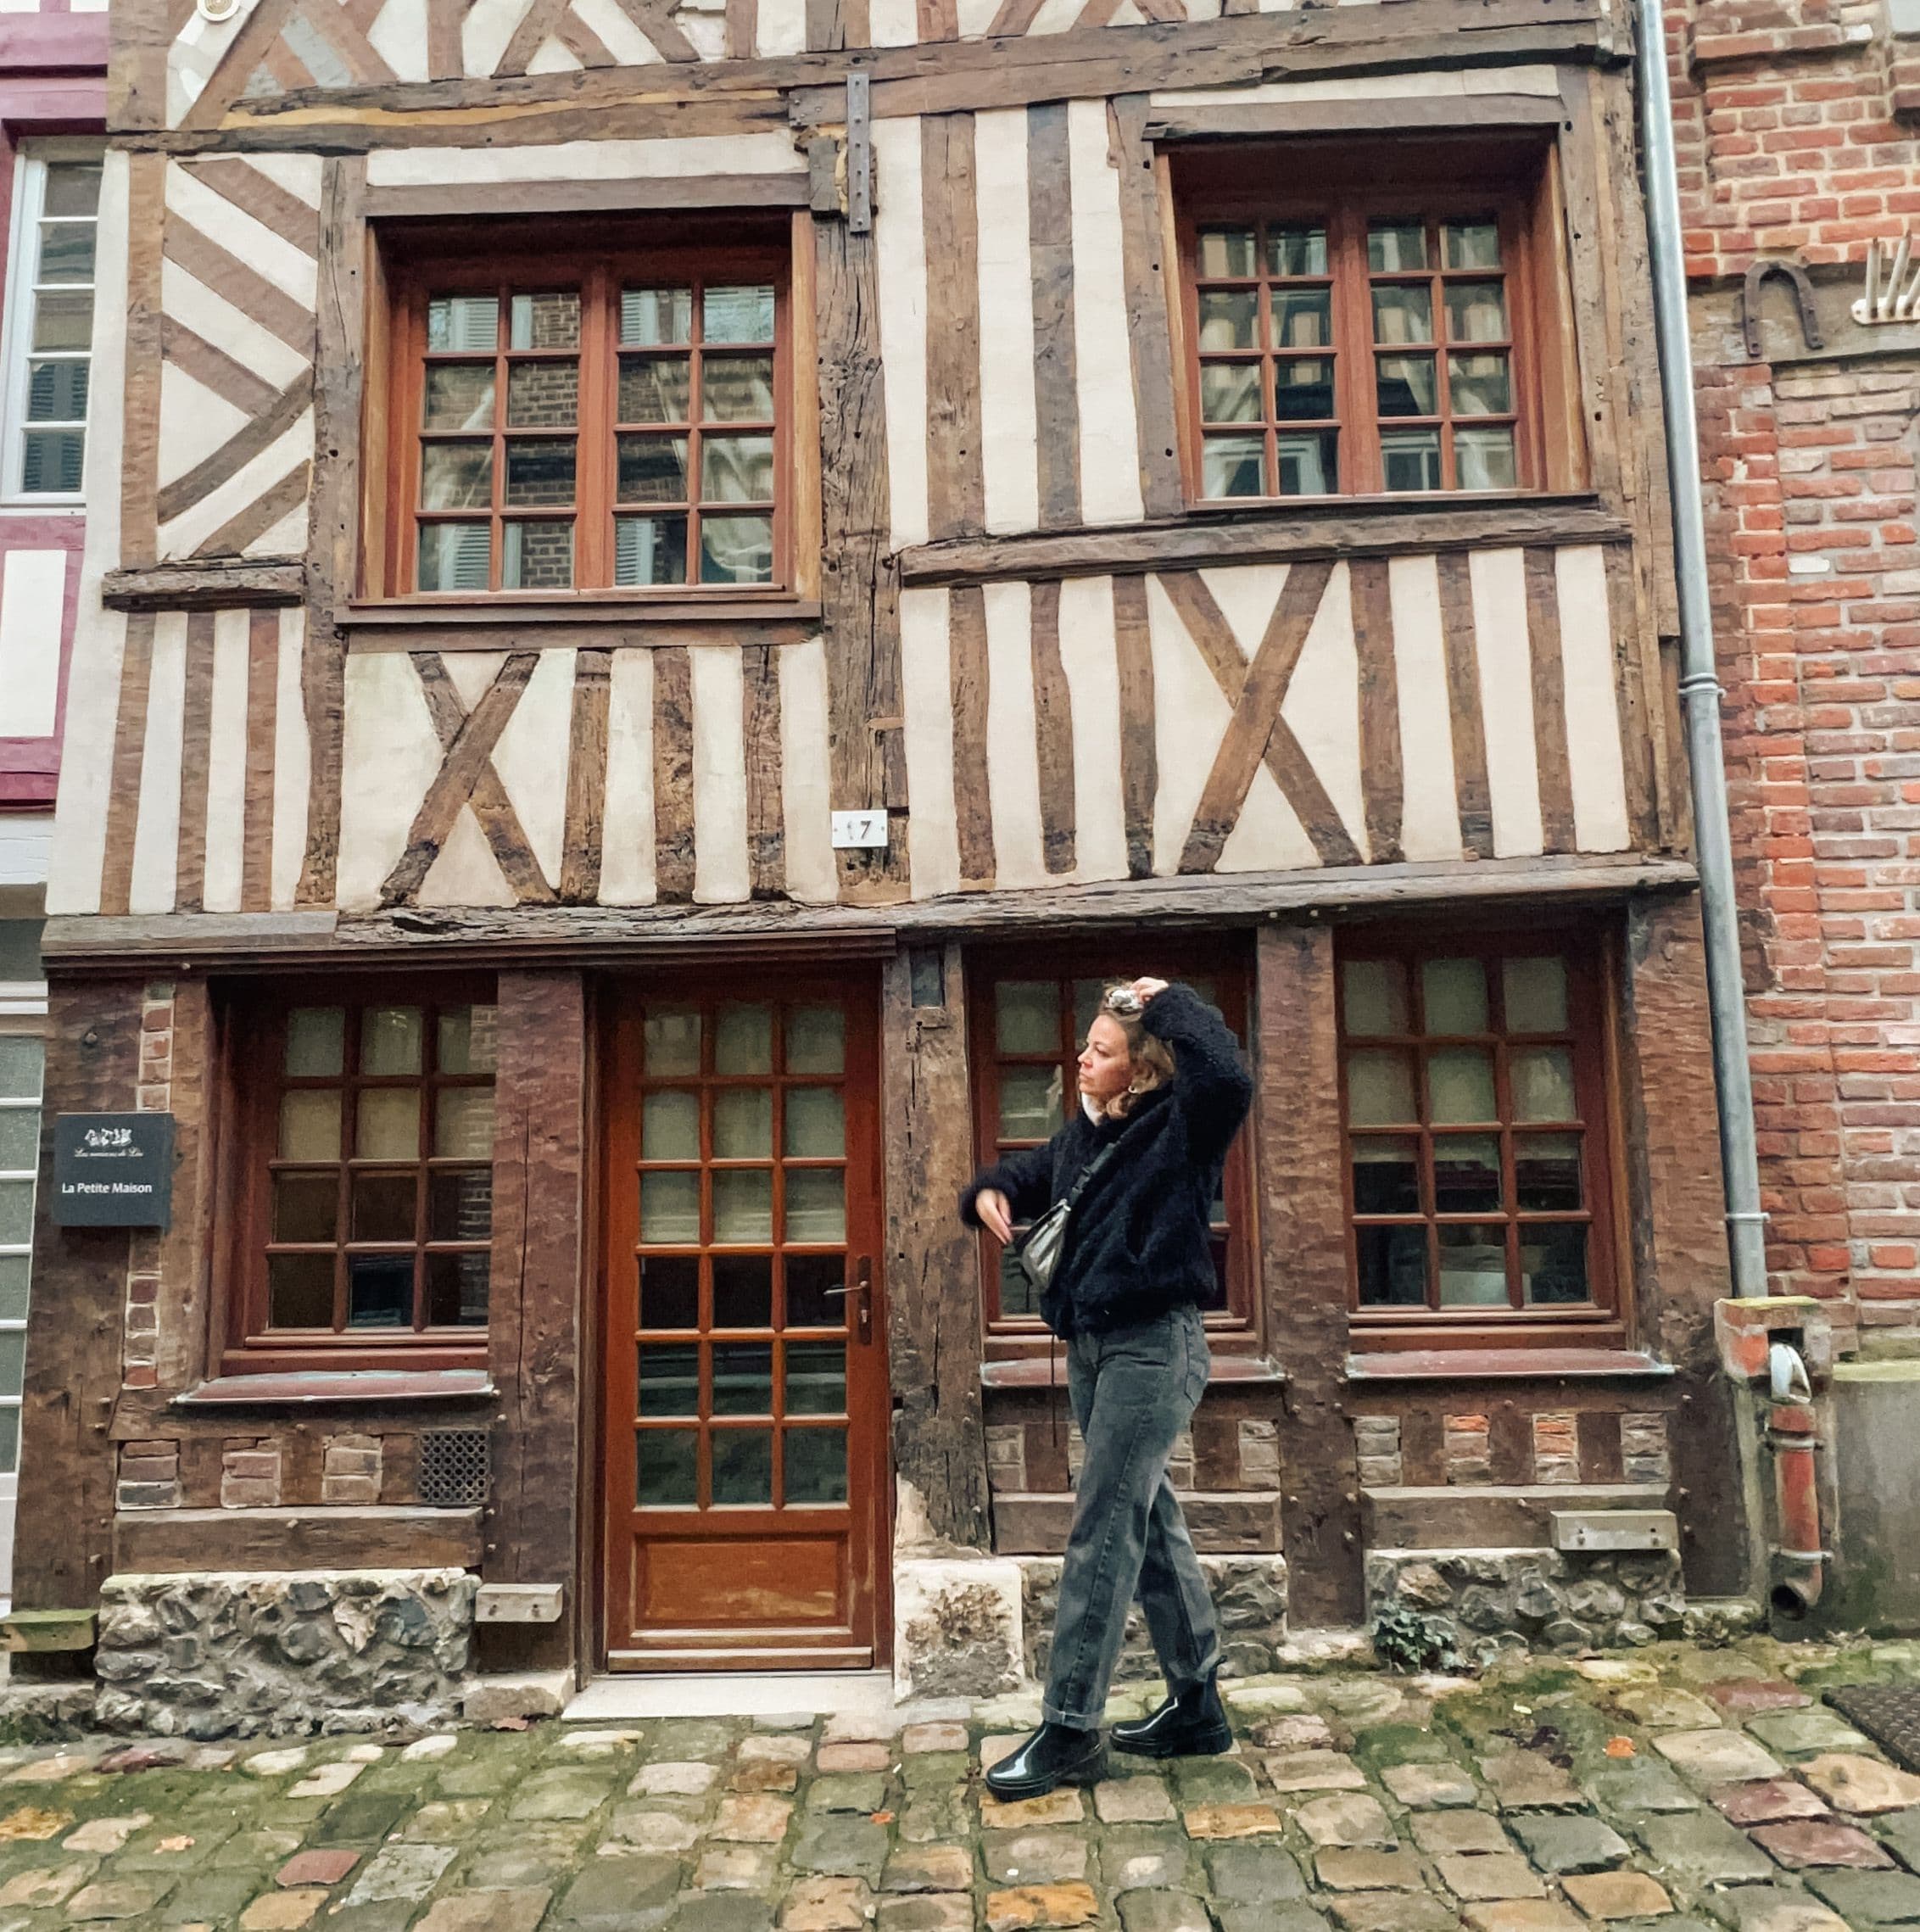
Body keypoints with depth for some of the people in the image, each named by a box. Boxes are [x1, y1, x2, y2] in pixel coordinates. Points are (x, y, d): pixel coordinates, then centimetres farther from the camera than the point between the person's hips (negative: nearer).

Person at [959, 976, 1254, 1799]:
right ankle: (1197, 1706, 30)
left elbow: (1228, 1077, -34)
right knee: (1152, 1524, 16)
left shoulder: (1180, 1127, -12)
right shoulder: (1083, 1135, 9)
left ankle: (1070, 1731, 5)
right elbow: (1025, 1175, 25)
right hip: (1091, 1346, 9)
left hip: (1153, 1346, -8)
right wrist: (990, 1192, 2)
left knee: (1102, 1533, -5)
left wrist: (1170, 1001, -22)